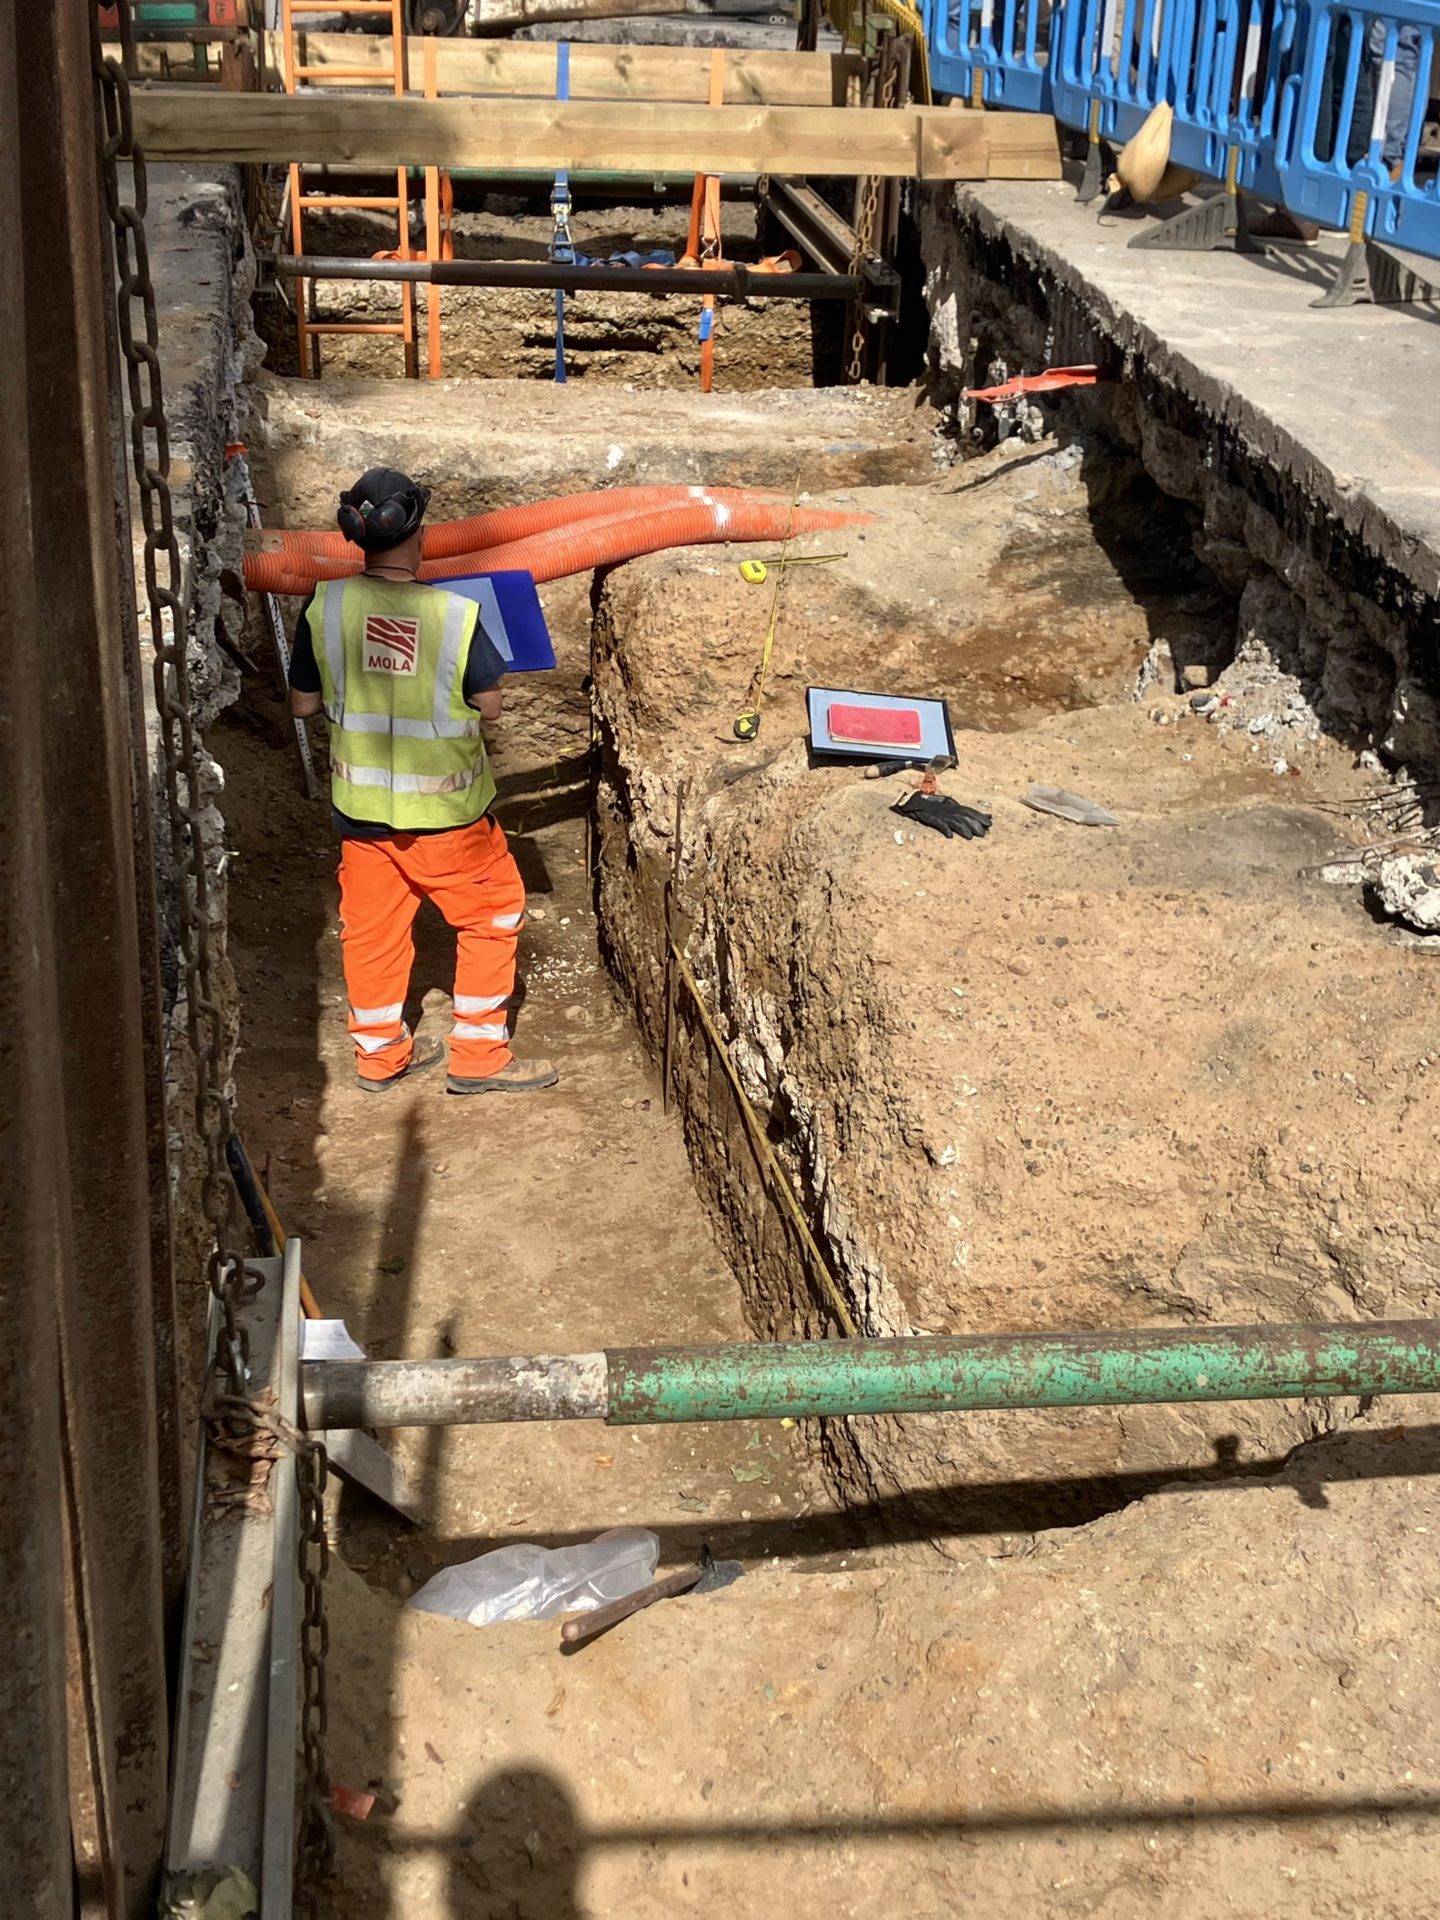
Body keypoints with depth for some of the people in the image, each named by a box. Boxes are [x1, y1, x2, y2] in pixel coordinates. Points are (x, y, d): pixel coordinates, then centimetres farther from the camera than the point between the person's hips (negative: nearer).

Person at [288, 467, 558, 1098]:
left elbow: (303, 705, -2)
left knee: (372, 925, 18)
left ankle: (379, 1052, 31)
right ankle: (478, 1055, 19)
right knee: (493, 914, 15)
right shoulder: (457, 614, -20)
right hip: (445, 809, -3)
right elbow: (490, 706, -8)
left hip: (360, 803, 4)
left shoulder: (324, 605, -12)